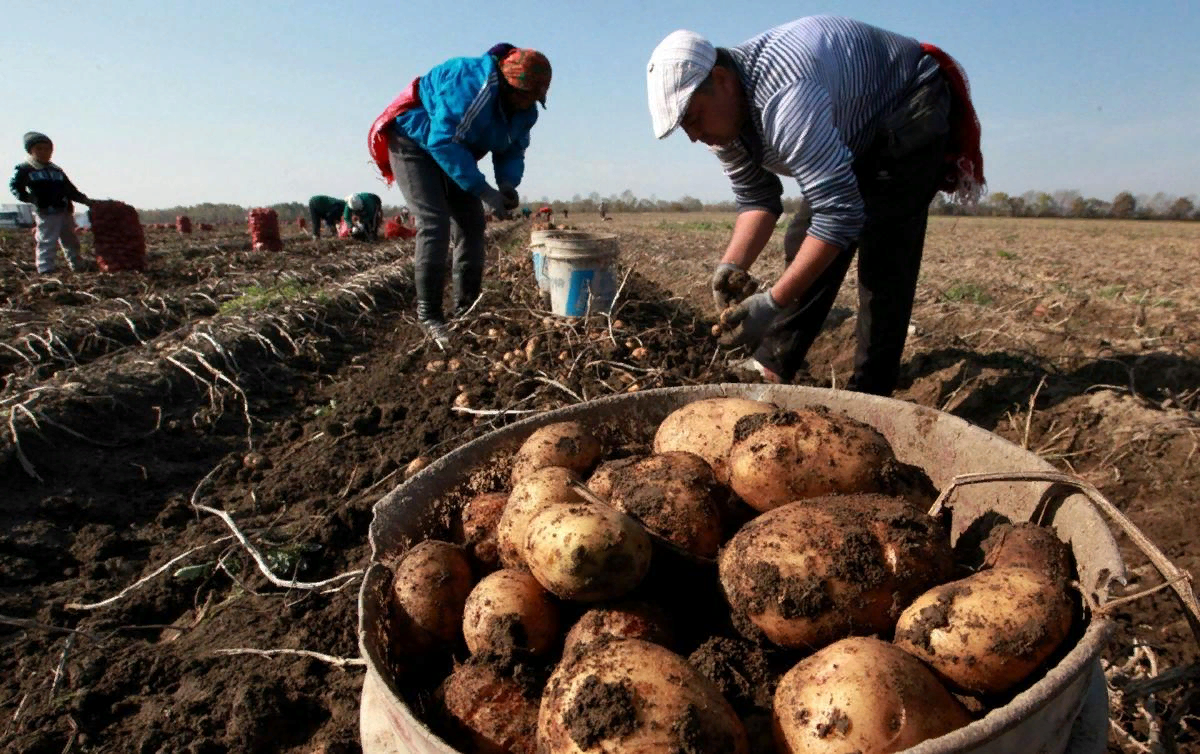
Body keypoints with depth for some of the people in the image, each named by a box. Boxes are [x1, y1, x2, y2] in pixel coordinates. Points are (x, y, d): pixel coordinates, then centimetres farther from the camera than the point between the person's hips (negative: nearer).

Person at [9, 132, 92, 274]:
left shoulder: (57, 170, 19)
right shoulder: (24, 169, 1)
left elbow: (70, 189, 21)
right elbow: (15, 187, -1)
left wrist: (84, 199, 9)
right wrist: (28, 197, -16)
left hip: (65, 211, 6)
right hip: (45, 213, -6)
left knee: (71, 241, 13)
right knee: (47, 243, -10)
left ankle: (78, 267, 23)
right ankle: (45, 271, -8)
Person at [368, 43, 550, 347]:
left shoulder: (525, 111, -6)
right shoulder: (472, 84, -32)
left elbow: (512, 151, 1)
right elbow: (444, 142, -35)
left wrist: (508, 184, -22)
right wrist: (483, 190, -36)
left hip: (449, 148, 8)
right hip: (414, 140, -8)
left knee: (472, 222, 0)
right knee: (434, 222, -21)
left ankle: (466, 308, 7)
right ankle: (428, 316, -17)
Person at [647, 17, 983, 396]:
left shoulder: (784, 98, -40)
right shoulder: (720, 110, -11)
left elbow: (841, 212, -42)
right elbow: (757, 199, -5)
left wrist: (774, 301, -43)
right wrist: (732, 264, -23)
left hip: (912, 108, -8)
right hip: (860, 133, 8)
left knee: (883, 255, -18)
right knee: (807, 248, 3)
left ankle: (868, 395, -10)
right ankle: (772, 366, 10)